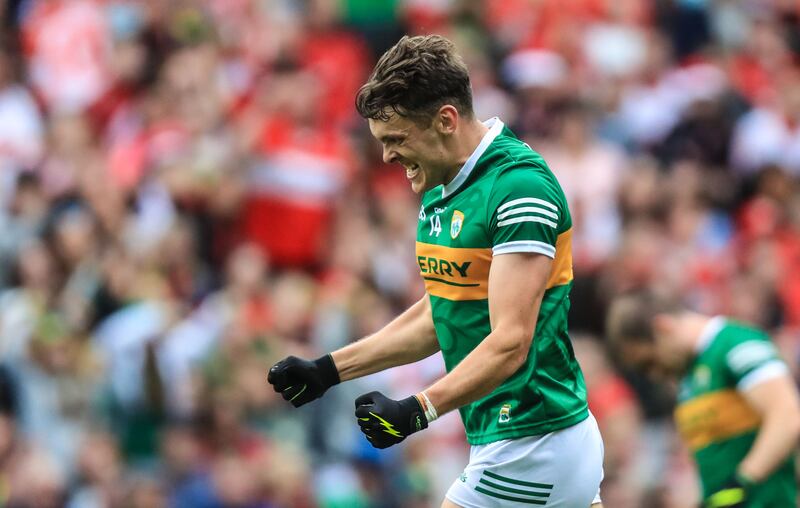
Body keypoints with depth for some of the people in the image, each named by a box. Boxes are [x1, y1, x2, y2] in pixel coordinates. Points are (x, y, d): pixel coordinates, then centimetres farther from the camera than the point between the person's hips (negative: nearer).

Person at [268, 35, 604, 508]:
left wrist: (418, 410, -35)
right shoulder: (442, 189, 10)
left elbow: (509, 343, -25)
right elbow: (438, 317, 21)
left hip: (531, 447, -9)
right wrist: (329, 370, 17)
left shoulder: (519, 186, -20)